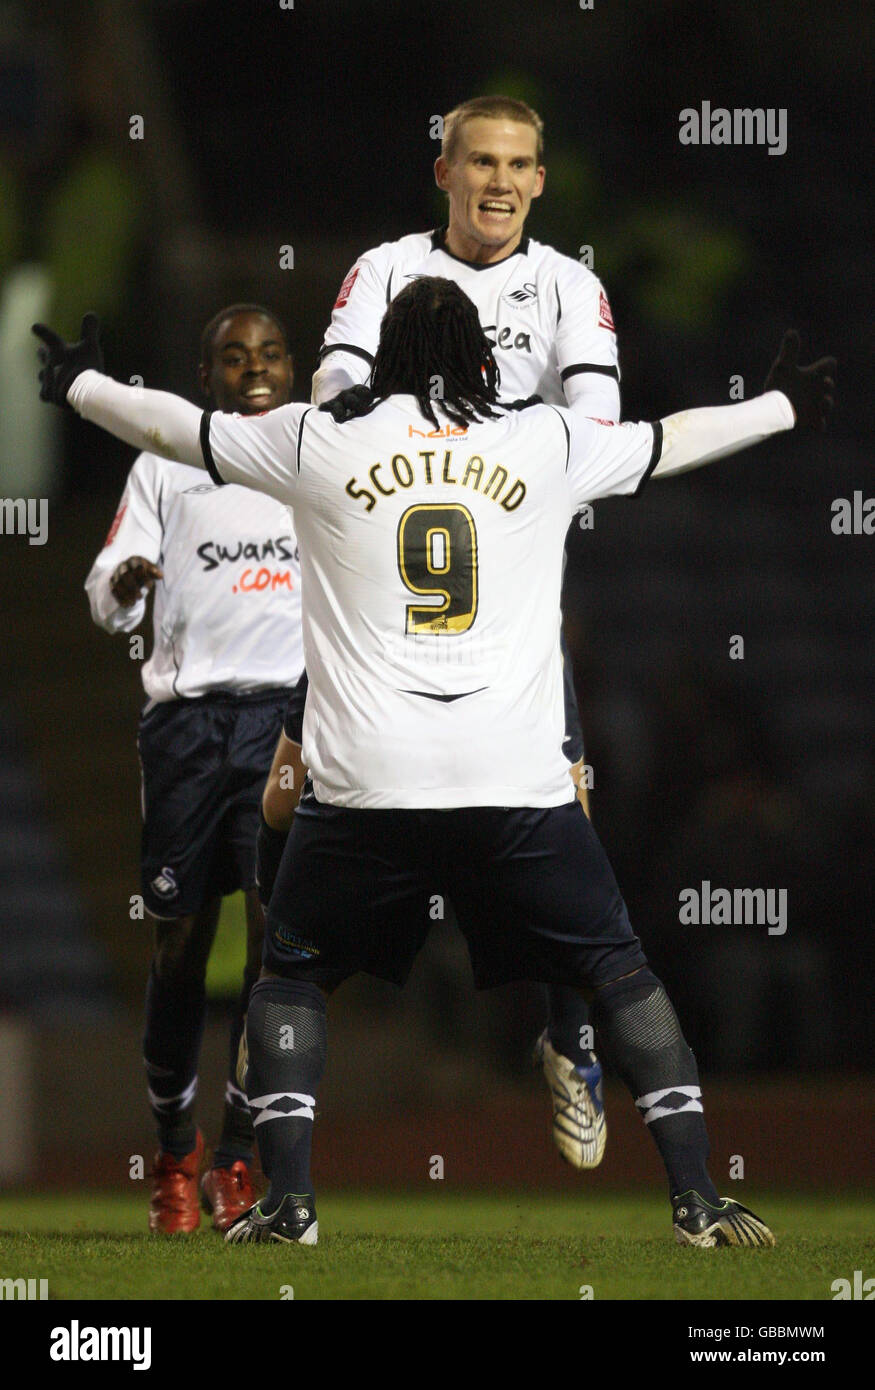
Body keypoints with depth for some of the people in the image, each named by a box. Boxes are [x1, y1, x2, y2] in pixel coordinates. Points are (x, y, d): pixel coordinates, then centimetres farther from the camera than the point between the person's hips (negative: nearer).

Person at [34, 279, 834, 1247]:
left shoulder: (318, 441, 7)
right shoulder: (548, 444, 9)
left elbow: (175, 428, 21)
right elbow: (670, 443, 25)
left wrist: (80, 385, 41)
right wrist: (785, 405, 44)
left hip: (364, 787, 0)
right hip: (519, 787, 0)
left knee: (293, 973, 18)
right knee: (617, 969, 12)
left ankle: (287, 1199, 5)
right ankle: (696, 1196, 2)